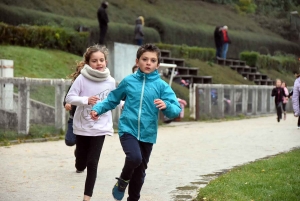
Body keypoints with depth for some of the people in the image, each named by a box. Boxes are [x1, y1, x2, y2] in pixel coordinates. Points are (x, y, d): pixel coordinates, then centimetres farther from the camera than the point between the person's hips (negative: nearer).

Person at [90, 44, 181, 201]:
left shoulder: (161, 85, -4)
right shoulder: (128, 81, 1)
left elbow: (176, 111, -9)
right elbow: (112, 99, 13)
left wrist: (166, 106, -29)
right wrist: (97, 109, -1)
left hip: (147, 134, 2)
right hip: (128, 129, -1)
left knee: (140, 171, 12)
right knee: (135, 157, -27)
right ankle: (123, 181, 4)